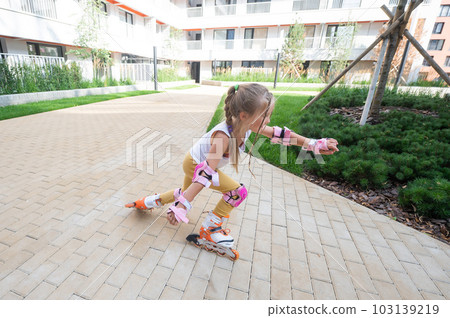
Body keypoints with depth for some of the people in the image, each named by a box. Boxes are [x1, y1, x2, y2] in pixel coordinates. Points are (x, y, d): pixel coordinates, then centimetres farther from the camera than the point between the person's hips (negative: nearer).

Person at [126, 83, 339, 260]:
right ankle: (209, 232, 4)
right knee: (237, 192, -11)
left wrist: (313, 144, -12)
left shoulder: (248, 125, -18)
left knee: (185, 193, 28)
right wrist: (183, 206, -45)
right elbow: (206, 172, -46)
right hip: (194, 164, -8)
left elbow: (279, 134, -12)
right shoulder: (223, 136, -40)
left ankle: (147, 202, 43)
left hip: (193, 162, 8)